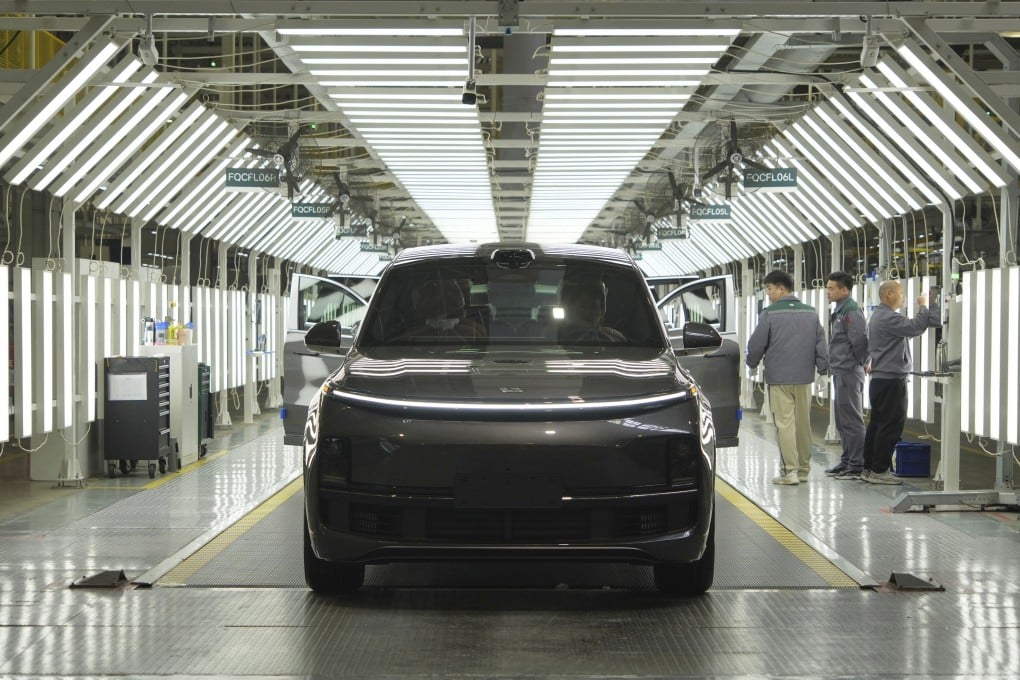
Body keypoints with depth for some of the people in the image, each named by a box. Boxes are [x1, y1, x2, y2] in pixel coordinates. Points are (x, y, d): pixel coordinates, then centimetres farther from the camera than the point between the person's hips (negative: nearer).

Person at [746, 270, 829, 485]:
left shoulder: (769, 314, -8)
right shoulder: (811, 313, 7)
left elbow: (756, 344, -4)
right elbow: (820, 342, 10)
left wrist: (752, 363, 15)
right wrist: (823, 368, 17)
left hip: (779, 378, -5)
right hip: (804, 377, 5)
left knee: (785, 423, -4)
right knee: (803, 423, 11)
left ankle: (790, 470, -10)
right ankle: (803, 469, 17)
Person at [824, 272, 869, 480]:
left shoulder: (851, 312, -16)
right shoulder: (839, 311, 15)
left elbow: (860, 341, -23)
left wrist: (857, 363, -10)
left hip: (848, 373, -10)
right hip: (840, 373, 10)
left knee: (852, 420, -6)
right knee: (842, 421, 16)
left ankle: (857, 465, -3)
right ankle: (847, 461, 24)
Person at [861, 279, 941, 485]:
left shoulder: (879, 316, 19)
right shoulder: (889, 318, -17)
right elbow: (916, 327, -24)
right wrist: (923, 306, -11)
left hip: (880, 378, 11)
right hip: (891, 379, -11)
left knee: (877, 425, 12)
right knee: (891, 426, -8)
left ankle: (869, 468, 15)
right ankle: (879, 470, -7)